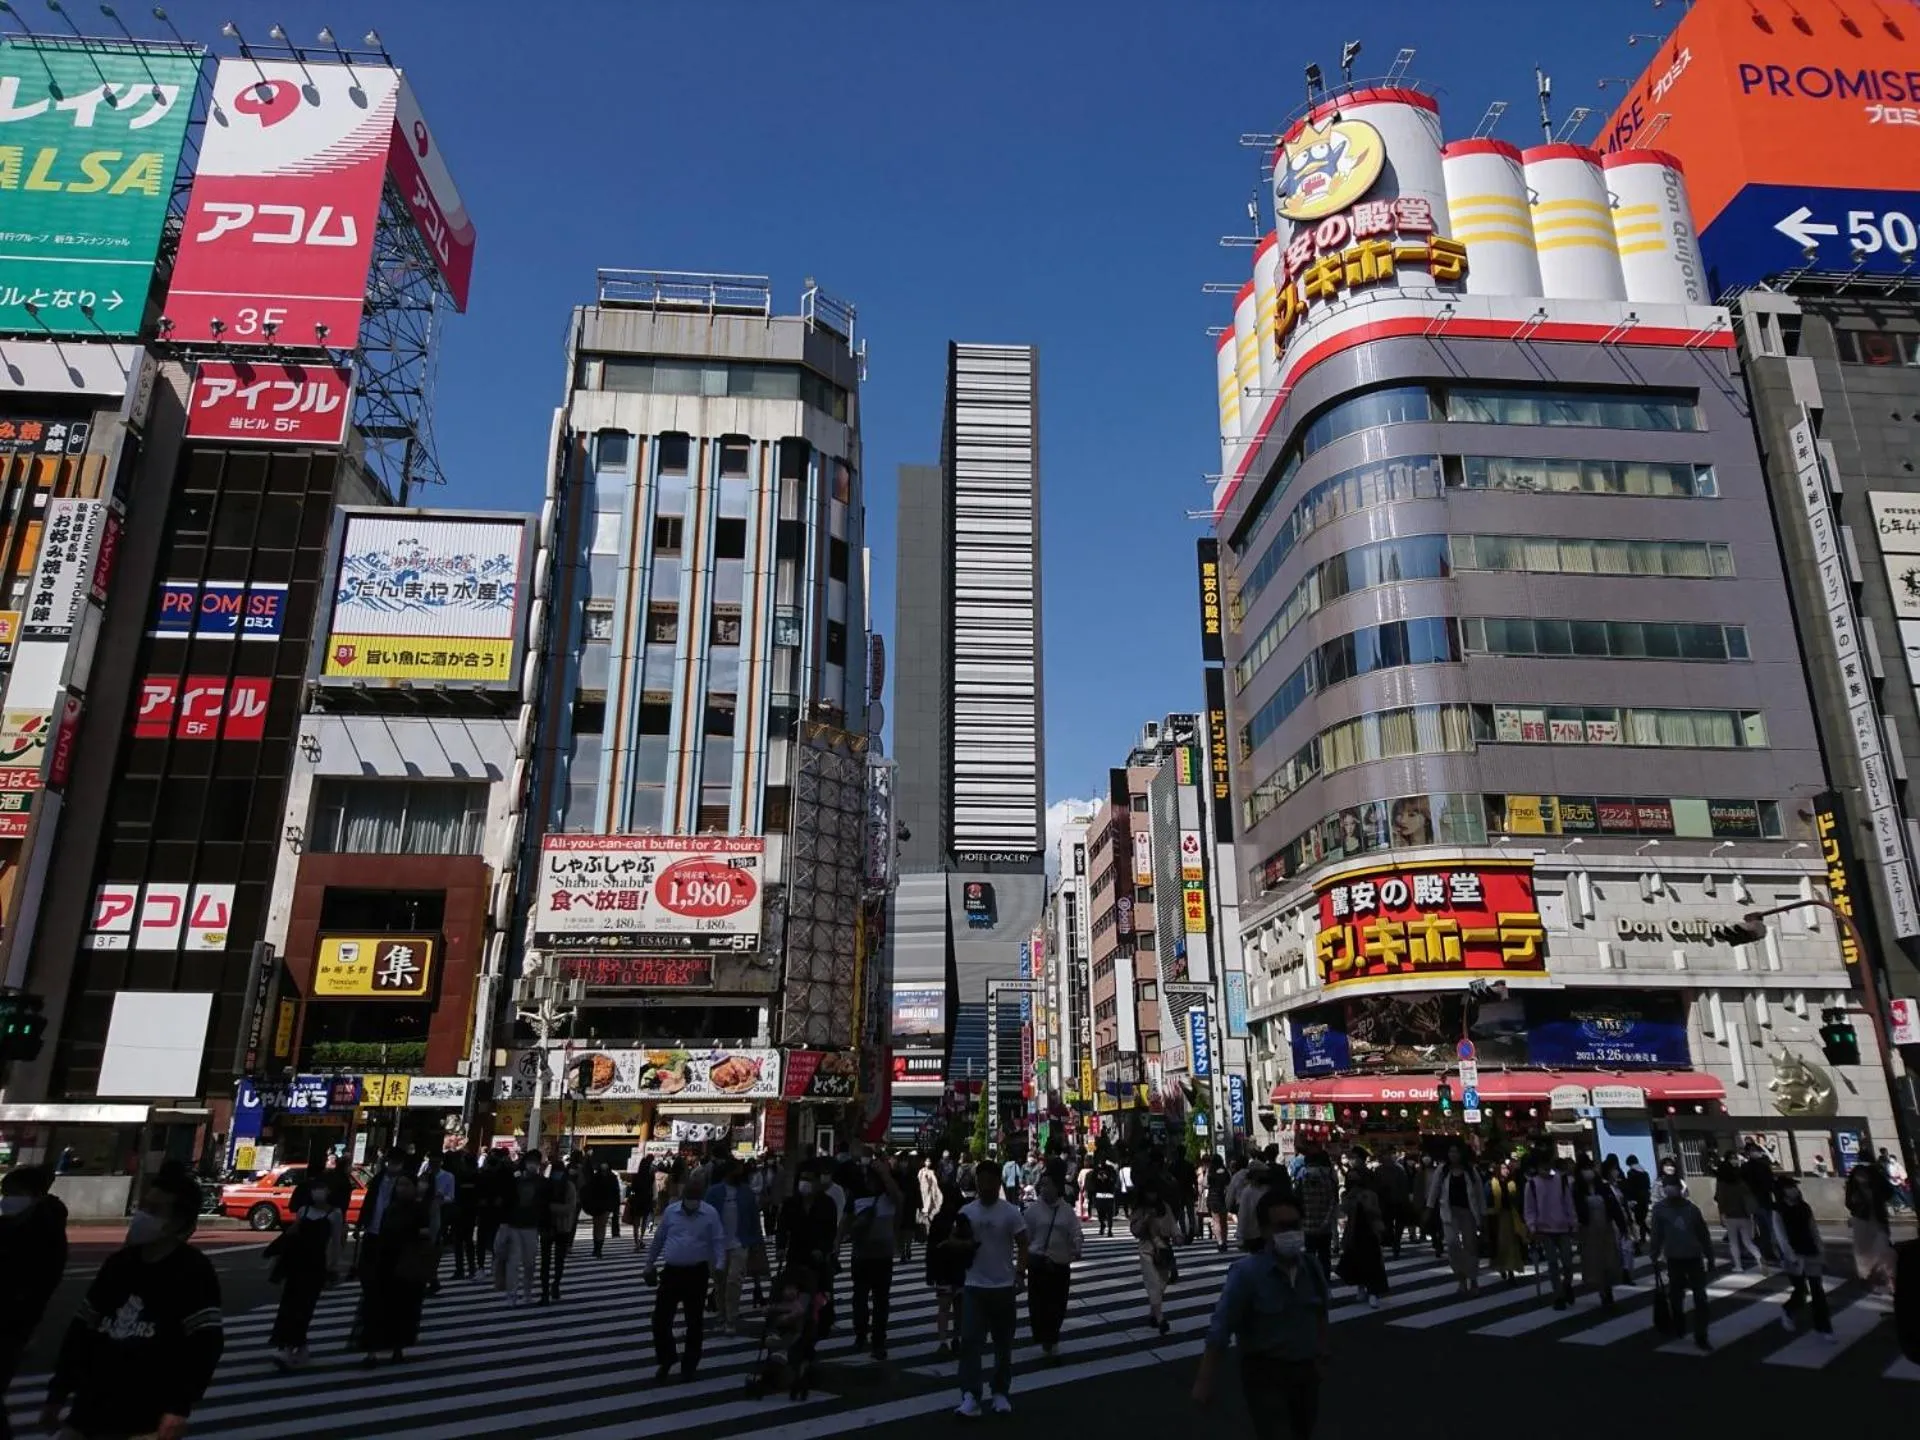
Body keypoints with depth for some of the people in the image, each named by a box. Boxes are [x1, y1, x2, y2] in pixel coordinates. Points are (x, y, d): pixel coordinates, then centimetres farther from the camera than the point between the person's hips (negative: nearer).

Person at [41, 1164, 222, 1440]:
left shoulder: (194, 1271, -11)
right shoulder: (119, 1263, 8)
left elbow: (206, 1344, -17)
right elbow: (81, 1329, 16)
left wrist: (180, 1406, -25)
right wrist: (58, 1393, 16)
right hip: (89, 1413, 7)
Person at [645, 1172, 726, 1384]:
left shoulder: (710, 1213, -8)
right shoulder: (670, 1211, 0)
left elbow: (719, 1241, -9)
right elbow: (658, 1240, 10)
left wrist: (719, 1266, -22)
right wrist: (649, 1266, 15)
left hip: (696, 1273, -2)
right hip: (671, 1271, 2)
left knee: (694, 1321, 9)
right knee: (660, 1318, 2)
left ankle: (689, 1365, 25)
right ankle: (666, 1359, 25)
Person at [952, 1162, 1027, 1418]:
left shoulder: (1011, 1212, -8)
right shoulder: (966, 1212, 1)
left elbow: (1022, 1245, -6)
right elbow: (952, 1241, 10)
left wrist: (1020, 1273, -21)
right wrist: (963, 1243, -13)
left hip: (1003, 1286, -1)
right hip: (974, 1286, 1)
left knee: (1003, 1343, 10)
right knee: (970, 1340, -8)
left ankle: (1000, 1393, 23)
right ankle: (970, 1396, -8)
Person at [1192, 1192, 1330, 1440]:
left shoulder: (1311, 1266, -6)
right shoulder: (1247, 1272, -21)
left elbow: (1320, 1316, 11)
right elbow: (1220, 1329, -19)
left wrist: (1321, 1358, 16)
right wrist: (1204, 1383, -19)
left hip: (1306, 1371, 6)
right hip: (1266, 1374, -6)